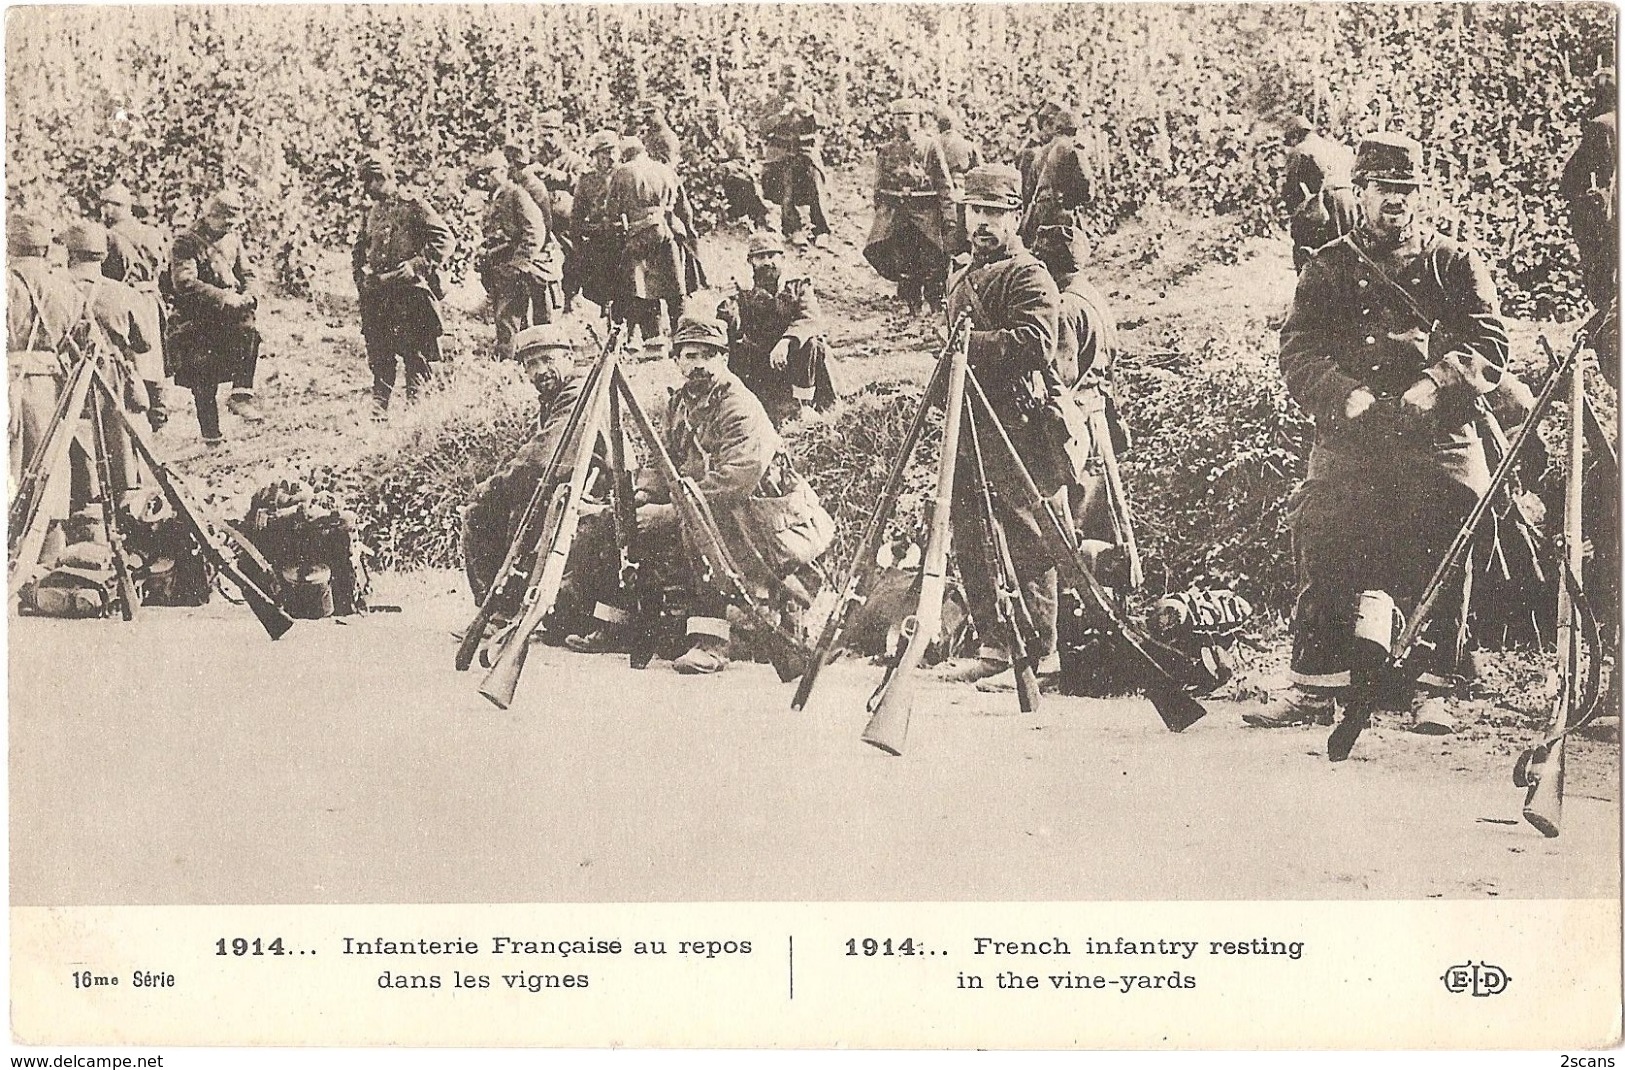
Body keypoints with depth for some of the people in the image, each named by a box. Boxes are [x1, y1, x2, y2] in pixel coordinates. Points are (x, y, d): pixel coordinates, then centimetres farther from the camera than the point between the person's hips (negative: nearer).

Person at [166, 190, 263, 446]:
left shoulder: (233, 238, 11)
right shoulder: (187, 242, -10)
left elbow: (246, 273, 18)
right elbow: (184, 283, -21)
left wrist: (246, 294, -6)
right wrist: (222, 297, -27)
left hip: (228, 309, 4)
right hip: (196, 317, -4)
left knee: (248, 331, -28)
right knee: (203, 377, -3)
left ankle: (241, 396, -26)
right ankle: (211, 435, 6)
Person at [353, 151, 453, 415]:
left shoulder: (413, 206, -3)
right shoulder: (372, 212, 18)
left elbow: (444, 240, -9)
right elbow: (359, 251, 29)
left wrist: (418, 265, -16)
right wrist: (360, 278, 15)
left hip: (409, 291, -6)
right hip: (376, 293, 6)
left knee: (414, 353, -4)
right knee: (379, 356, 6)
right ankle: (379, 407, 9)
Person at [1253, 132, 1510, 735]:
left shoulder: (1454, 266, 13)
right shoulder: (1327, 268, 15)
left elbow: (1490, 346, 2)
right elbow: (1298, 353, 5)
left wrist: (1435, 387, -15)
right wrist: (1345, 395, -13)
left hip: (1437, 441, 0)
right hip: (1348, 439, 0)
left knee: (1441, 561, -5)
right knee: (1321, 548, -8)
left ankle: (1431, 692, 4)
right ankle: (1315, 689, -1)